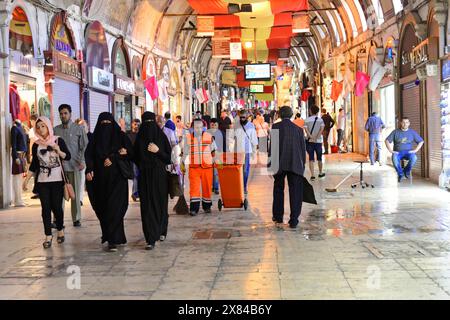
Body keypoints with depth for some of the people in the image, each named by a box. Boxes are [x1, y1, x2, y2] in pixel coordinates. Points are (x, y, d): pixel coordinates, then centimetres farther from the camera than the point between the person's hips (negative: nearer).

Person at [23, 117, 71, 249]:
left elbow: (68, 157, 0)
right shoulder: (36, 145, 6)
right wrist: (26, 180, 5)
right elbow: (34, 164, 11)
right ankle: (48, 236, 4)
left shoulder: (58, 140, 0)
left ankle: (60, 230, 21)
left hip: (57, 180, -2)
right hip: (42, 181, 2)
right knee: (46, 208, -1)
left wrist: (58, 151, -18)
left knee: (56, 207, -2)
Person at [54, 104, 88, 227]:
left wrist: (82, 161, -10)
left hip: (74, 166, -1)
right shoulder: (56, 130, 8)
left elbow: (84, 147, 1)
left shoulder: (79, 129, 4)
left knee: (75, 194, 5)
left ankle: (76, 219, 14)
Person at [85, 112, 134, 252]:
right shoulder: (95, 139, 9)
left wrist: (113, 158, -11)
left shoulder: (121, 136, 3)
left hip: (117, 177, -3)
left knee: (114, 207, -11)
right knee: (102, 208, 5)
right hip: (101, 178, 3)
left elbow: (130, 153, -2)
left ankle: (113, 240, -13)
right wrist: (89, 170, -16)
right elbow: (89, 155, 0)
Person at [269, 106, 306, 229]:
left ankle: (278, 217, 25)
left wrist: (271, 162, 0)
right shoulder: (298, 129, 6)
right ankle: (294, 220, 1)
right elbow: (303, 148, 8)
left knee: (278, 190, 17)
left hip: (280, 164, -1)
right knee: (295, 192, 4)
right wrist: (303, 164, 16)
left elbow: (272, 145, -5)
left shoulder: (275, 127, -2)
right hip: (296, 164, 1)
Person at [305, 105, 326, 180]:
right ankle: (320, 173, 30)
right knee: (319, 158, 15)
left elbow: (306, 129, -12)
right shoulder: (320, 120, 2)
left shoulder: (307, 120, 2)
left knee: (311, 159, 1)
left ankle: (312, 175, -6)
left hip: (309, 141, 0)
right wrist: (316, 137, -17)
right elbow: (322, 129, -13)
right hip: (318, 141, 0)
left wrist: (311, 137, -20)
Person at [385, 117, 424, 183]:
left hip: (408, 152, 1)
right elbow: (387, 141, 5)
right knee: (394, 159, -37)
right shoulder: (395, 132, 5)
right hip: (397, 152, -1)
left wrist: (415, 150, -3)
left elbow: (421, 141, 11)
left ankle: (406, 171, -5)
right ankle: (400, 174, -11)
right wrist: (390, 150, -8)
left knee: (414, 158, -34)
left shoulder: (412, 132, 8)